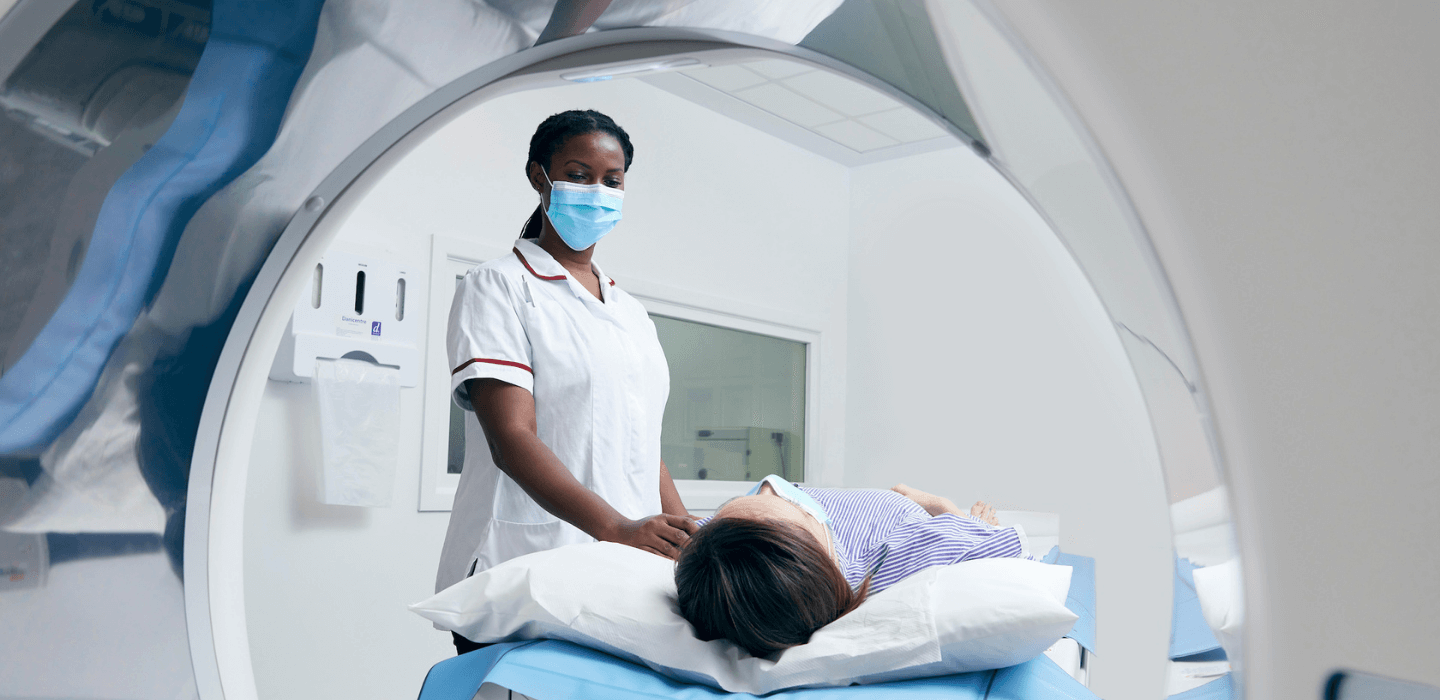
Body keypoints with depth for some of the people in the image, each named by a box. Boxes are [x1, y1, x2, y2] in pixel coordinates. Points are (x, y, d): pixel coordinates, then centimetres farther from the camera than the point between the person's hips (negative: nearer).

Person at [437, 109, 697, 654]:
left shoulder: (632, 313, 19)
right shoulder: (498, 287, -1)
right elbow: (512, 439, -14)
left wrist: (687, 539, 1)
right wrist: (619, 528, -27)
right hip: (521, 570, -5)